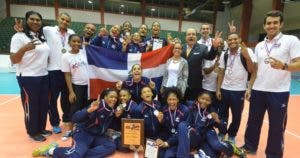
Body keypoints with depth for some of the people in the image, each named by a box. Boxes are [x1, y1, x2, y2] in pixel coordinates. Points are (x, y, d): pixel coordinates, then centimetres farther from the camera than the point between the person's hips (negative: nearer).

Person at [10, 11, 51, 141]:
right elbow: (13, 60, -15)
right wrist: (24, 49, -30)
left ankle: (41, 128, 32)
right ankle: (33, 132, 24)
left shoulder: (42, 37, 11)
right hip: (28, 78, -7)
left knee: (44, 104, 14)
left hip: (44, 76, 7)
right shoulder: (19, 36, -10)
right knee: (31, 106, 7)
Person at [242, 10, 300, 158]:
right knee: (253, 121, 14)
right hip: (258, 91, 5)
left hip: (279, 92, -4)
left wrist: (283, 66, -29)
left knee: (276, 126, 8)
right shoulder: (259, 45, 11)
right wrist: (249, 87, 10)